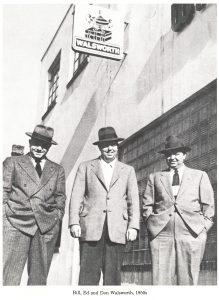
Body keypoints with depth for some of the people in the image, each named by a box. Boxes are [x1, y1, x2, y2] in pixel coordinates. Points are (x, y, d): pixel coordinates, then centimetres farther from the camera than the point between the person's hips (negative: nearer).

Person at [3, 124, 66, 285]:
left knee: (39, 276, 5)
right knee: (9, 275, -7)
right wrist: (6, 215, -2)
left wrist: (56, 217, 5)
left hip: (47, 227, 3)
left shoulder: (57, 170, 16)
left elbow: (60, 198, 18)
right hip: (17, 223, -2)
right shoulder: (12, 162, 11)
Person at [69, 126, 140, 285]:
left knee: (113, 274, 0)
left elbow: (134, 200, 11)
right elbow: (76, 197, 7)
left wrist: (133, 226, 0)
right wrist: (74, 222, -4)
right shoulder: (85, 167, 13)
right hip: (90, 228, -1)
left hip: (117, 230, 1)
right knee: (88, 273, -5)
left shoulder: (128, 170, 16)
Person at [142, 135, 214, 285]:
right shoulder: (155, 177, 17)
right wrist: (151, 224, 3)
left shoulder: (199, 176, 16)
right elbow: (147, 204, 15)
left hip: (192, 233, 0)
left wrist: (204, 227, 3)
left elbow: (208, 205, 13)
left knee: (188, 280, -2)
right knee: (161, 280, -4)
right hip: (161, 234, 1)